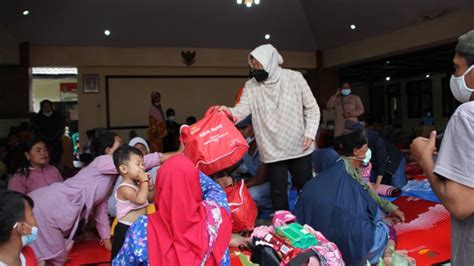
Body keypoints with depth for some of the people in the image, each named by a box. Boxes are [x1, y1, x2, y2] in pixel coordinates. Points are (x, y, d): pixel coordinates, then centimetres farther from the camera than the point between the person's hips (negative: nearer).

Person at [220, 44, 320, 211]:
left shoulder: (294, 78, -5)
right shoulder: (251, 86, -2)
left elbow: (311, 108, -1)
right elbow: (243, 109, -16)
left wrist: (310, 133, -11)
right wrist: (229, 111, -37)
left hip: (299, 147, 0)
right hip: (272, 150, 0)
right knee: (278, 191, 5)